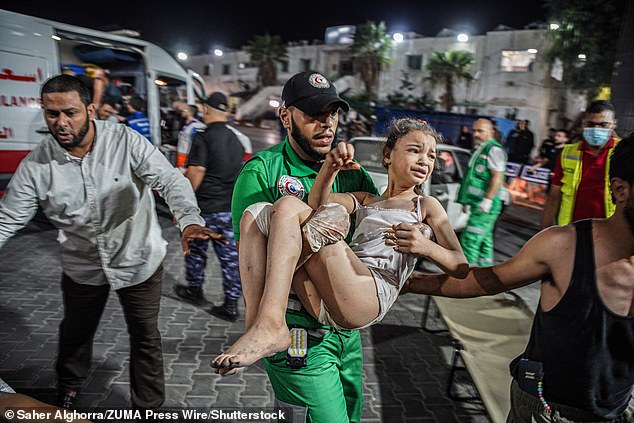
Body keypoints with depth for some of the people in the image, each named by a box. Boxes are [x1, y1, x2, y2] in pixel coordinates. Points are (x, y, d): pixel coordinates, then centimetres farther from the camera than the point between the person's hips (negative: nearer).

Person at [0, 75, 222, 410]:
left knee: (145, 336, 12)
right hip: (82, 266, 3)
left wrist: (189, 219, -48)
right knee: (75, 332, 26)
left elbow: (169, 180, -29)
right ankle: (68, 388, 57)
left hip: (138, 260, -2)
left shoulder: (126, 141, -19)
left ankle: (149, 407, 35)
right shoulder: (35, 166, -12)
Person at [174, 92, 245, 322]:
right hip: (231, 208, 5)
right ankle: (231, 305, 10)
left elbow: (195, 174, -18)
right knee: (230, 255, 7)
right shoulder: (236, 140, 9)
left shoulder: (203, 138, -13)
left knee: (196, 251, 16)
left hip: (205, 207, -5)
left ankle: (194, 290, 35)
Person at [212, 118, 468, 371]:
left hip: (370, 298, -4)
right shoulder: (365, 200, 30)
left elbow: (461, 267, 12)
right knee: (259, 211, -6)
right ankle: (257, 324, -20)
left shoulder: (427, 206, 21)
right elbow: (316, 204, 11)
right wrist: (330, 168, -7)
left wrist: (425, 247, -8)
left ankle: (271, 325, -22)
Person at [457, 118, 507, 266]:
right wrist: (467, 200, 25)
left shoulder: (494, 149, -12)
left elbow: (497, 177, -20)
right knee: (484, 240, 15)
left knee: (470, 239, -11)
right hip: (477, 204, 10)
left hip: (485, 205, -10)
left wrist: (487, 200, -24)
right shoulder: (478, 150, 18)